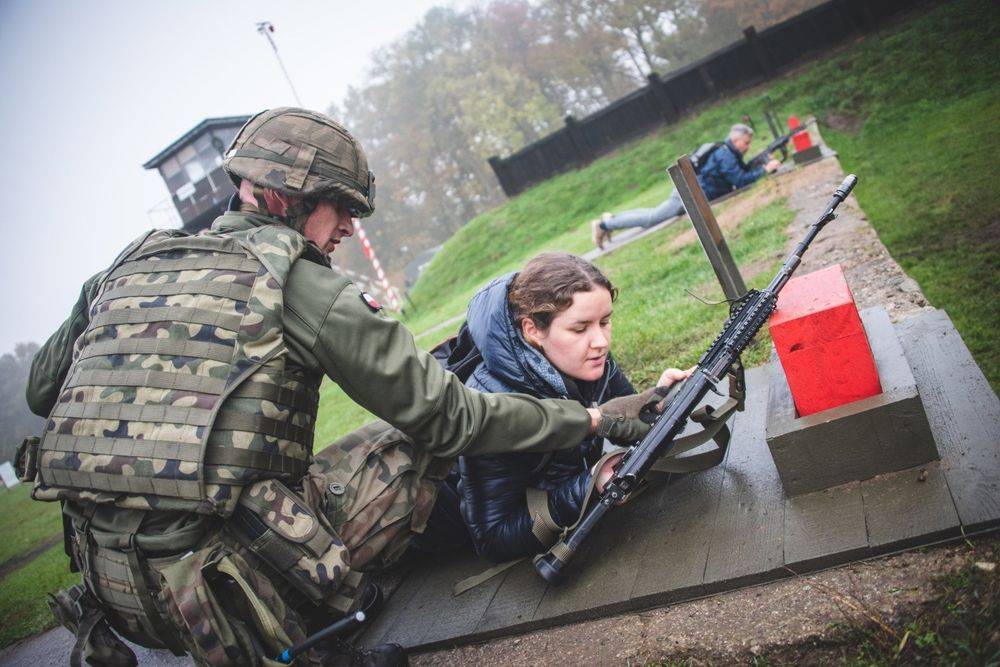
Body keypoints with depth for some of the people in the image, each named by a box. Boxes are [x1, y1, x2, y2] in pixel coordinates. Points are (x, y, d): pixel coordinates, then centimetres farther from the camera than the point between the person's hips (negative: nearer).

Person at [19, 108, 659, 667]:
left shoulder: (123, 269, 7)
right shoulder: (298, 282, -10)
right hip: (221, 600, -7)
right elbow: (447, 415, -10)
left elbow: (42, 390, 21)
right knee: (418, 439, 3)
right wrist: (590, 417, -1)